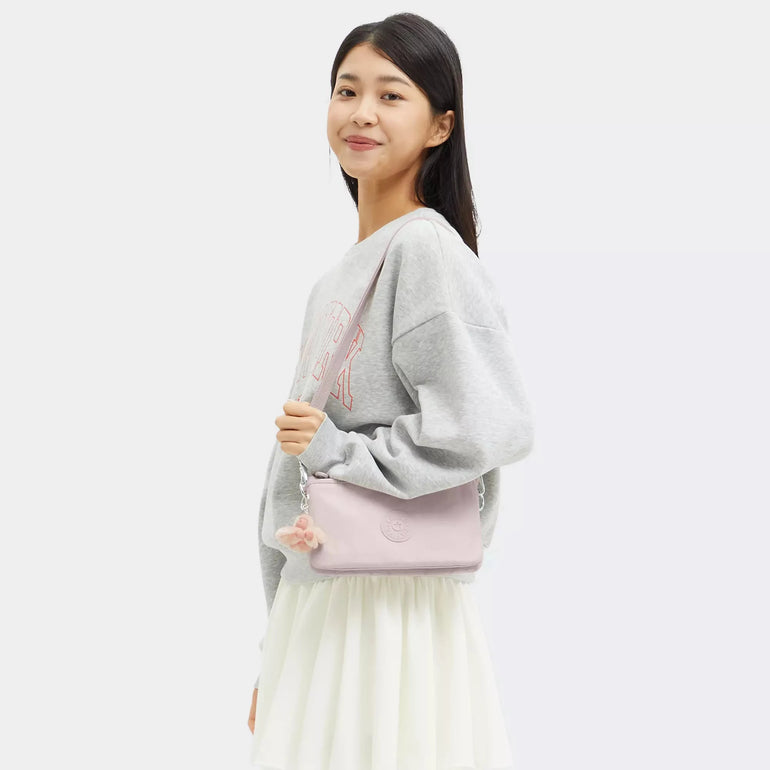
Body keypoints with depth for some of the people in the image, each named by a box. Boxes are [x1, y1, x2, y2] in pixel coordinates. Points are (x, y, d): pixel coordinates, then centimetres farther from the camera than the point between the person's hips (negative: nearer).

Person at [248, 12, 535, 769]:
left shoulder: (428, 249, -13)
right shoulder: (334, 278, 12)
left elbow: (490, 429, -23)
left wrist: (338, 450, -14)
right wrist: (277, 651, 19)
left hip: (394, 613, -8)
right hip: (312, 603, 8)